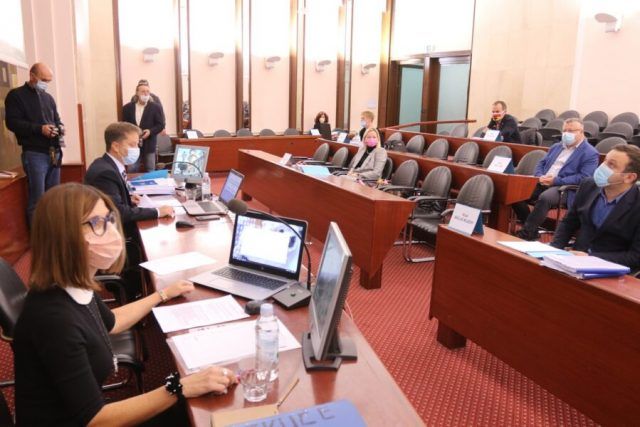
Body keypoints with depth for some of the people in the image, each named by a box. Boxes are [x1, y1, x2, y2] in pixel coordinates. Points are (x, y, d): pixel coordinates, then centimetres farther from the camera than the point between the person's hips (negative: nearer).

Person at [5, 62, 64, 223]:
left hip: (54, 152, 6)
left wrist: (60, 127, 2)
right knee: (37, 198, -7)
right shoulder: (16, 95, 0)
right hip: (34, 153, -6)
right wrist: (39, 129, -20)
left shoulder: (48, 98, 19)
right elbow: (12, 122, -10)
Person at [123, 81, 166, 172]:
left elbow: (161, 125, -3)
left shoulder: (156, 107, 1)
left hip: (148, 145, -1)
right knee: (132, 171, 2)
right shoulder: (127, 107, 7)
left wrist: (150, 131, -19)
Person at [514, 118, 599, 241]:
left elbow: (583, 177, -11)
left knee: (544, 198, -38)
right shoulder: (556, 146, 23)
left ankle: (525, 234, -32)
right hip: (543, 184, 7)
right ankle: (531, 230, -7)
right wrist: (540, 176, -3)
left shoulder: (590, 153, 1)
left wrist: (556, 180, -18)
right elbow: (541, 164, 22)